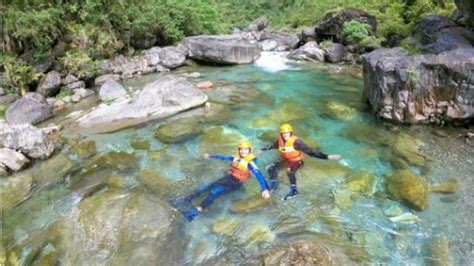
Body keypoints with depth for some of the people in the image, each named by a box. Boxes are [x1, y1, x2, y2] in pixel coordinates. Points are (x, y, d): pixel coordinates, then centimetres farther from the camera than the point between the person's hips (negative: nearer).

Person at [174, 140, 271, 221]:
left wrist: (265, 189, -39)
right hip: (228, 177, 7)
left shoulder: (250, 162, -14)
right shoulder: (236, 157, 4)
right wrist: (210, 157, 30)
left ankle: (197, 210, -40)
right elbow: (223, 158, 18)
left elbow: (258, 174, -24)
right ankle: (186, 200, -7)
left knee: (214, 192, -28)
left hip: (236, 183, -7)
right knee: (205, 187, -7)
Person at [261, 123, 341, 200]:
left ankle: (294, 190, -18)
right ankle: (273, 184, 17)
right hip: (286, 160, 6)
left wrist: (327, 156, -38)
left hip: (297, 161, -6)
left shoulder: (296, 142, -29)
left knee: (290, 171, -35)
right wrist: (262, 150, 26)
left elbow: (309, 151, -31)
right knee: (271, 168, -5)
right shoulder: (280, 141, -11)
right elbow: (272, 146, 12)